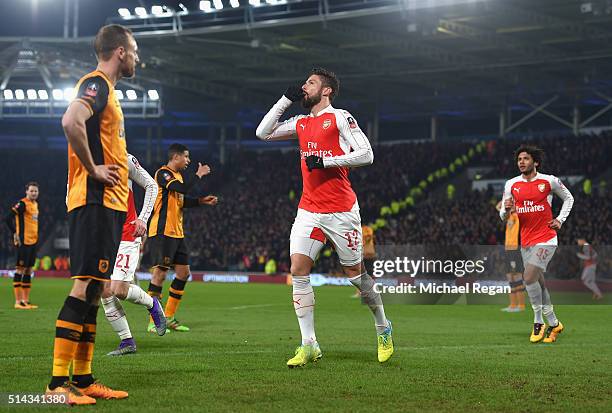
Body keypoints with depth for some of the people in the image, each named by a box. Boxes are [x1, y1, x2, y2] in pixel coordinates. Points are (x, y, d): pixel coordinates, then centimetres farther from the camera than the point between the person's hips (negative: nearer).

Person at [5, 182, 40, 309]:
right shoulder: (22, 203, -11)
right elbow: (9, 218, -18)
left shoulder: (35, 204, 15)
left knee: (28, 270, 11)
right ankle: (18, 302, -5)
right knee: (21, 269, -6)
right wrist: (15, 234, -20)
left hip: (33, 241, 9)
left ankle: (26, 301, 16)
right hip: (24, 241, -9)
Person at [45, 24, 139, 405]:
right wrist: (93, 169, -19)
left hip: (106, 205, 10)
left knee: (92, 289, 9)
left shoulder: (105, 88, 22)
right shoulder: (97, 84, -9)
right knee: (85, 286, -13)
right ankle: (59, 382, -14)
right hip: (96, 201, -10)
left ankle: (83, 380, 12)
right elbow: (71, 121, -29)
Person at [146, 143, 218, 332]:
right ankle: (154, 321, -5)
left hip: (177, 233, 10)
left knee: (183, 273, 8)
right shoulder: (163, 173, -11)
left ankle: (169, 317, 16)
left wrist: (202, 201, 12)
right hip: (162, 232, -10)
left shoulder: (178, 175, 19)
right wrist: (198, 175, -11)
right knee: (160, 273, -9)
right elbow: (182, 188, -25)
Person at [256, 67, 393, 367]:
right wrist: (286, 99, 12)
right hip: (308, 210, 6)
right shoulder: (301, 123, 16)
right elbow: (263, 132, 18)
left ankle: (383, 328, 26)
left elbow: (366, 154, -10)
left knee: (355, 272, 3)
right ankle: (309, 345, -7)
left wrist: (326, 161, -16)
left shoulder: (339, 117, -3)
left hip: (341, 212, -6)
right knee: (298, 270, -9)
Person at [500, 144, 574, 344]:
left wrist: (560, 220, 2)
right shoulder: (511, 184, 5)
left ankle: (538, 322, -5)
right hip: (526, 240, 5)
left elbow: (568, 198, 13)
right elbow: (503, 216, 8)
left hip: (545, 238, -5)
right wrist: (506, 209, -15)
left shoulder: (549, 181, -4)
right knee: (538, 282, 9)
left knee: (529, 277, -19)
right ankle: (554, 323, 22)